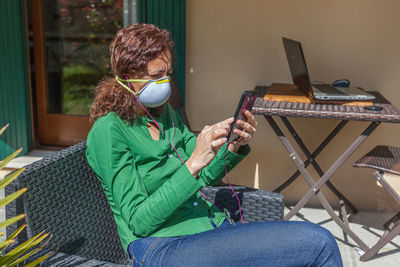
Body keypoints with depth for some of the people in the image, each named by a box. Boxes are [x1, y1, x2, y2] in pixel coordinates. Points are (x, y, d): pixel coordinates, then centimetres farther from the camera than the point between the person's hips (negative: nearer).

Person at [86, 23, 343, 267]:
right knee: (319, 243, -21)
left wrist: (235, 146, 0)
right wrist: (193, 163, -23)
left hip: (214, 226, 7)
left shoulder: (166, 113, 12)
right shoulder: (108, 131, -10)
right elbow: (138, 221, -14)